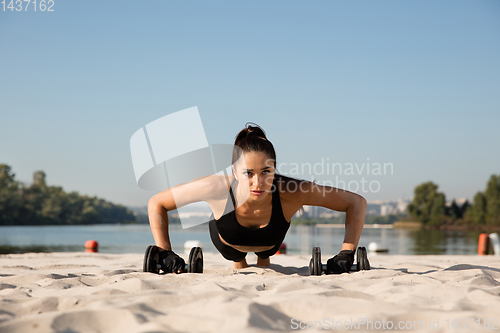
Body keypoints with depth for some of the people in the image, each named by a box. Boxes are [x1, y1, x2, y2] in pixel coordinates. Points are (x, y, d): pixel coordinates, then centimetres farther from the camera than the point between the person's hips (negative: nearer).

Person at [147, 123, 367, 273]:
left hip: (269, 243, 1)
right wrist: (165, 254, -37)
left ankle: (264, 257, 68)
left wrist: (346, 255, -39)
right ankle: (239, 261, 68)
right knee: (240, 270, 35)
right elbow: (156, 203, -32)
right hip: (227, 240, -1)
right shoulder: (217, 188, -46)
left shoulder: (291, 193, -45)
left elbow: (357, 202, -34)